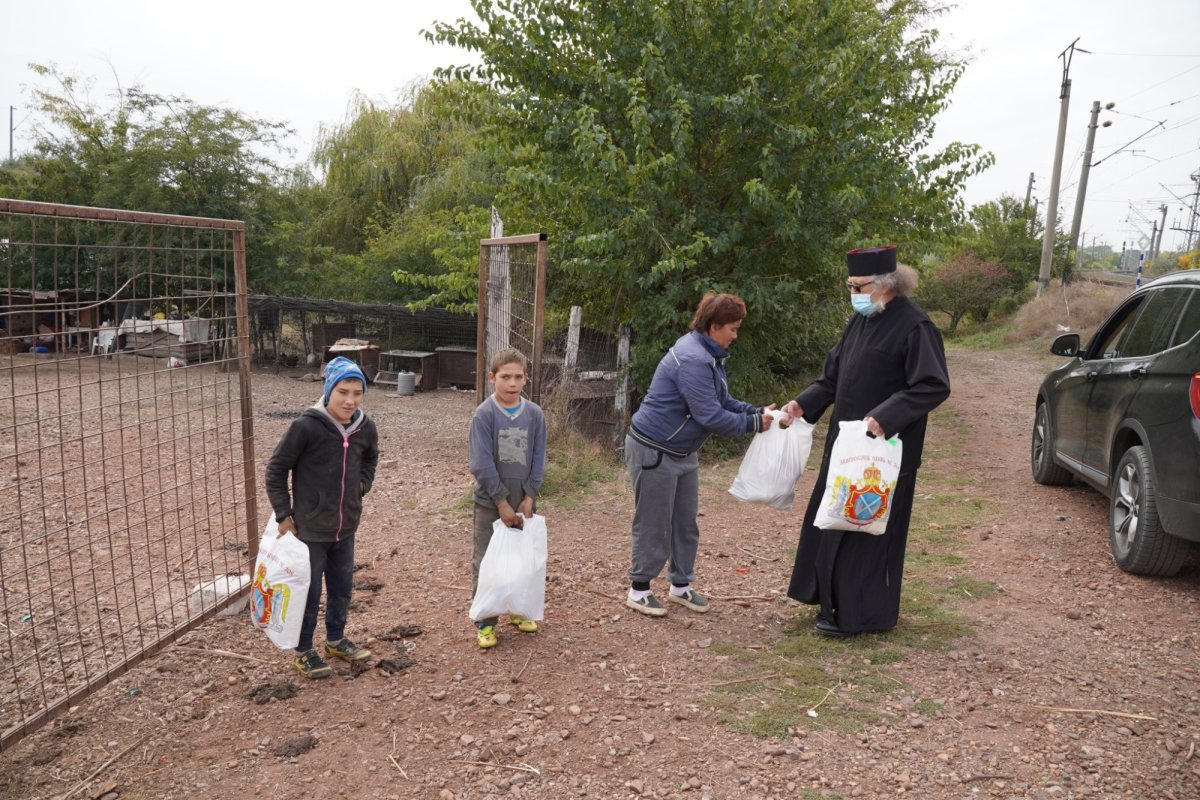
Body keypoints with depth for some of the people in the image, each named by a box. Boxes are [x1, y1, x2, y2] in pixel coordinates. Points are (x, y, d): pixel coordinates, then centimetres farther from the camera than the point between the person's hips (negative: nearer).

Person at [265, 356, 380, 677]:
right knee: (309, 593, 9)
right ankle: (304, 651, 29)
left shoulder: (365, 427, -6)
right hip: (309, 528, -5)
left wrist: (361, 484, 5)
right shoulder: (306, 426, -21)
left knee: (342, 588, 19)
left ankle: (336, 639, 41)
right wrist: (283, 515, -10)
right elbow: (276, 469, -11)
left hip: (346, 527, 5)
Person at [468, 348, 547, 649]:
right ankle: (484, 623, 15)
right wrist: (502, 502, -15)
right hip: (490, 502, -3)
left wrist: (529, 497, -6)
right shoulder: (484, 415, -14)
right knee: (485, 562, 5)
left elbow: (538, 460, 1)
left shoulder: (535, 414, -2)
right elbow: (481, 464, -16)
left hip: (523, 501, 4)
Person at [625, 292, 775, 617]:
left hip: (683, 452, 10)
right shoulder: (692, 359, -26)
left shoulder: (710, 355, 7)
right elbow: (710, 416, -27)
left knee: (686, 522, 15)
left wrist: (756, 412, -4)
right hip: (653, 452, -10)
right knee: (654, 525, 1)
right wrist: (752, 424, -16)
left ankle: (681, 585, 28)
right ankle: (639, 589, 16)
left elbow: (722, 401, 11)